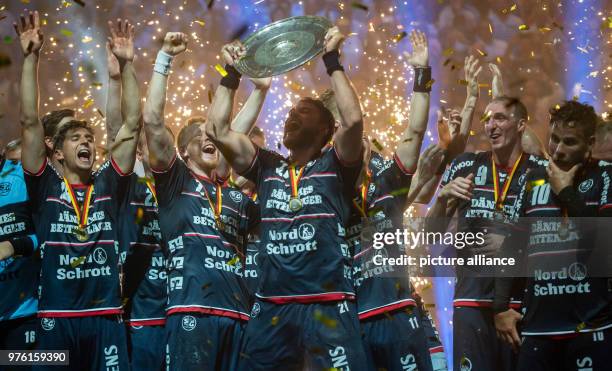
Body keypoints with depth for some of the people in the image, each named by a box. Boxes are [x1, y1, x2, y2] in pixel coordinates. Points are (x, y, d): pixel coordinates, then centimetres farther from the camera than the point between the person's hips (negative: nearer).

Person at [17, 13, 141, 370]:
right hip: (54, 318, -1)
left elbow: (133, 125, 6)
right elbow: (30, 123, 0)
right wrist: (32, 58, -6)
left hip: (105, 317, 2)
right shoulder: (45, 186, 7)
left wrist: (127, 64, 2)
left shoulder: (108, 185, 10)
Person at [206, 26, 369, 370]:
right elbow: (219, 130, 12)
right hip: (271, 307, 4)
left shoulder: (335, 167, 7)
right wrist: (232, 74, 13)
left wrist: (333, 61, -5)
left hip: (328, 305, -3)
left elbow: (354, 120, -10)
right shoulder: (267, 167, 17)